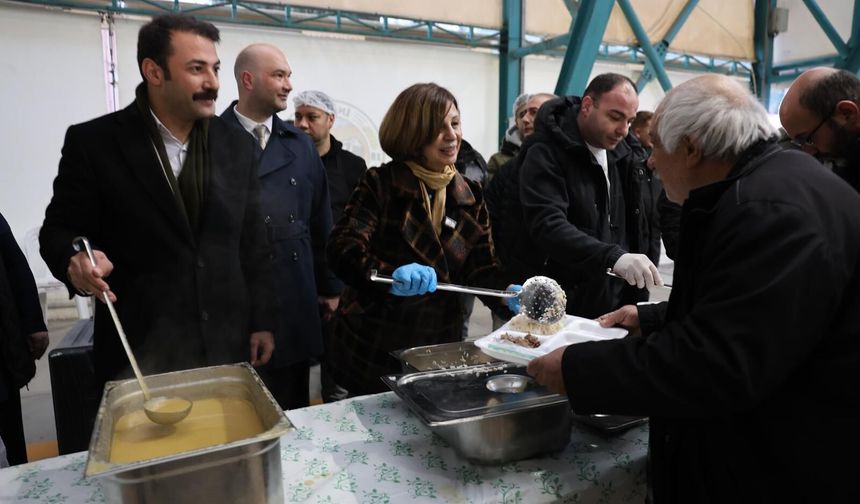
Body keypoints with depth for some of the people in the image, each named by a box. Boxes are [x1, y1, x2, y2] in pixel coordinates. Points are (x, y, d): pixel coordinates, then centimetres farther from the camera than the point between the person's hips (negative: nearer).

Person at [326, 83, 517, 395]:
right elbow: (341, 249, -19)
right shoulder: (381, 183, -9)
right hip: (373, 349, -3)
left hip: (439, 348, 4)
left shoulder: (469, 196, 3)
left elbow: (482, 268, 1)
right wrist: (390, 275, -38)